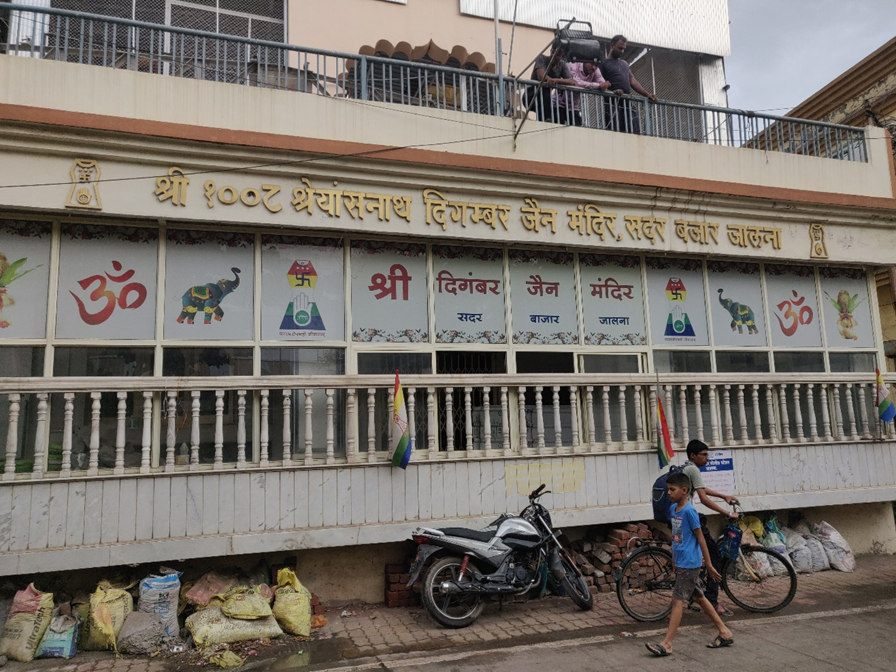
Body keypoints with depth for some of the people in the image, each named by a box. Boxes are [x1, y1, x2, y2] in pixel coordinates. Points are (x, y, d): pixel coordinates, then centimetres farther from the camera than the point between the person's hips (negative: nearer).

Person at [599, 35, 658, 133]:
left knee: (635, 132, -6)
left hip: (628, 103, 6)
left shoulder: (625, 64, 28)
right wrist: (611, 92, -22)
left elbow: (633, 81, 22)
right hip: (612, 103, -6)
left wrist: (647, 94, 10)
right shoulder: (604, 63, 7)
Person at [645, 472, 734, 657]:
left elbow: (700, 538, -15)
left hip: (689, 563, -9)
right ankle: (725, 633, 29)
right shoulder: (673, 508, 7)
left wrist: (709, 565, -11)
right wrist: (674, 555, 21)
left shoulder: (689, 511, -18)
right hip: (681, 562, 9)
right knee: (699, 598, 16)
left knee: (678, 600, -7)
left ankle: (667, 644, -4)